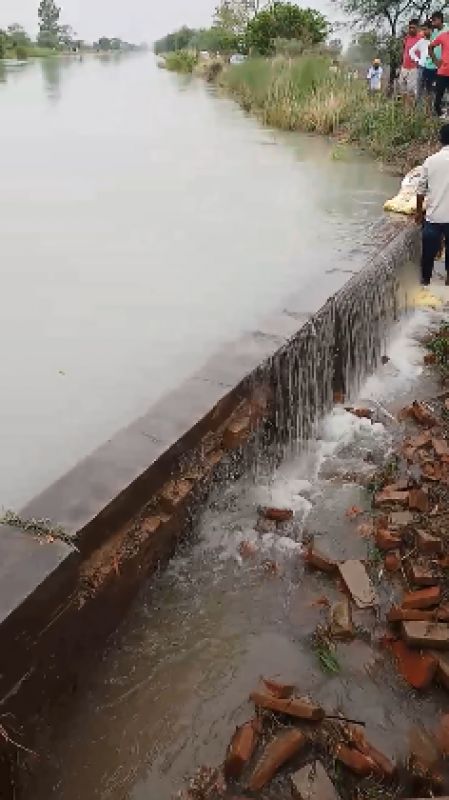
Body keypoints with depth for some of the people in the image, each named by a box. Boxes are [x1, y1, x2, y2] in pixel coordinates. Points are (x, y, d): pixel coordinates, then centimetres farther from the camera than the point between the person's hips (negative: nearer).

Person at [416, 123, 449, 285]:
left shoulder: (430, 161, 0)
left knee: (429, 253, 11)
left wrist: (419, 211, 17)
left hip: (433, 217, 1)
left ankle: (425, 281, 21)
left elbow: (421, 190, 4)